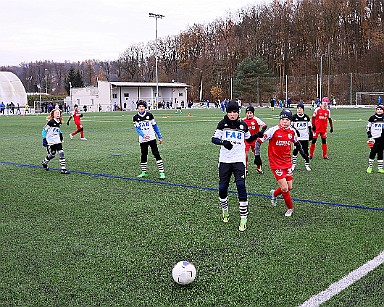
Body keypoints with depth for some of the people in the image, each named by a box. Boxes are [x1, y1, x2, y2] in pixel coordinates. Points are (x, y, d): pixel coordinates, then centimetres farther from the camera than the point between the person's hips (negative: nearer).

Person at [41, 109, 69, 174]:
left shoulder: (59, 122, 5)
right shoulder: (51, 122, -15)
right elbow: (44, 130, -10)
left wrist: (61, 137, 20)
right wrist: (44, 139, -11)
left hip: (58, 142, 5)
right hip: (50, 142, -5)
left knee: (61, 153, -7)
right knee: (52, 155, 6)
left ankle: (63, 169, -5)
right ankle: (44, 163, 37)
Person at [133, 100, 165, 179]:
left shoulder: (149, 115, 1)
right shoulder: (135, 117, 2)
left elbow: (155, 126, 7)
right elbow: (137, 128, -8)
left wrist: (160, 137, 6)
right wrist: (143, 135, -26)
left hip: (152, 138, -1)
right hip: (142, 140, 2)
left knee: (156, 154, -7)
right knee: (143, 155, 10)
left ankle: (162, 172, -8)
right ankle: (143, 172, 24)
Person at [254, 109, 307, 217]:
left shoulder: (292, 131, 1)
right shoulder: (273, 130, -15)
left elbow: (296, 142, 22)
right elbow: (259, 141, -11)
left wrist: (303, 152, 23)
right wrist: (257, 155, -18)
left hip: (287, 162, 5)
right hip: (276, 163, -5)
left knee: (289, 187, 7)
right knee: (284, 188, -9)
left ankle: (274, 194, 38)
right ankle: (290, 208, 15)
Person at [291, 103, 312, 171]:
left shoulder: (306, 117, 6)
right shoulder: (294, 117, -2)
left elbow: (309, 127, 14)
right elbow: (291, 126, 3)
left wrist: (311, 134, 9)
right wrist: (295, 131, -13)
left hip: (305, 137, 2)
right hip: (297, 137, -2)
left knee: (305, 151, 5)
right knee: (295, 151, 0)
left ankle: (307, 165, 14)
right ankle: (293, 165, 10)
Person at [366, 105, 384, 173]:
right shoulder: (372, 118, -1)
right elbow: (368, 127, 4)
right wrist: (370, 137, -3)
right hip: (374, 138, -2)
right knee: (373, 152, -5)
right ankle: (370, 167, 5)